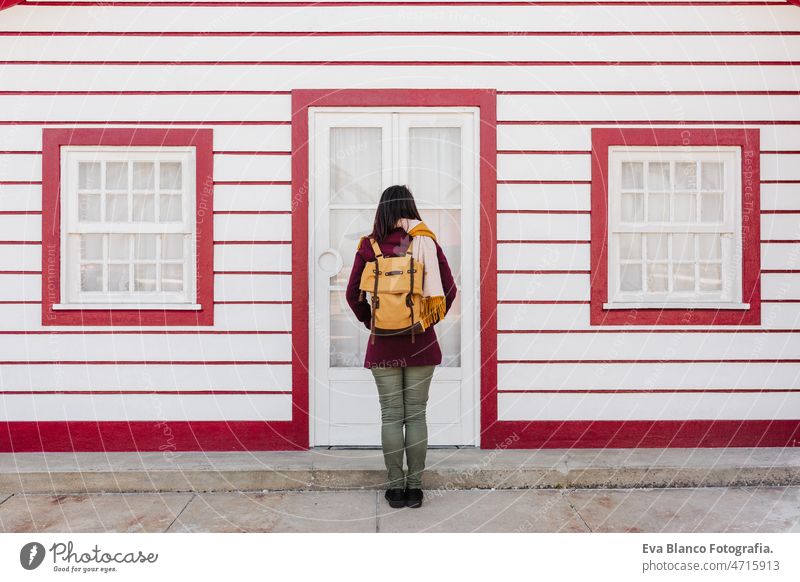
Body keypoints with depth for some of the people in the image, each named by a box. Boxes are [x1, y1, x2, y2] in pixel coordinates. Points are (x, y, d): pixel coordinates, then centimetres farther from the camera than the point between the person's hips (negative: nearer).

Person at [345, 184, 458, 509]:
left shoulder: (369, 245, -4)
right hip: (421, 343, 0)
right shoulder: (428, 243, -4)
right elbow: (449, 290, -3)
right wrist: (430, 320, 9)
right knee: (416, 415, 8)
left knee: (391, 416, 7)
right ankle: (415, 488, 15)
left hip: (383, 344, 0)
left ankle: (396, 488, 15)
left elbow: (353, 294, -2)